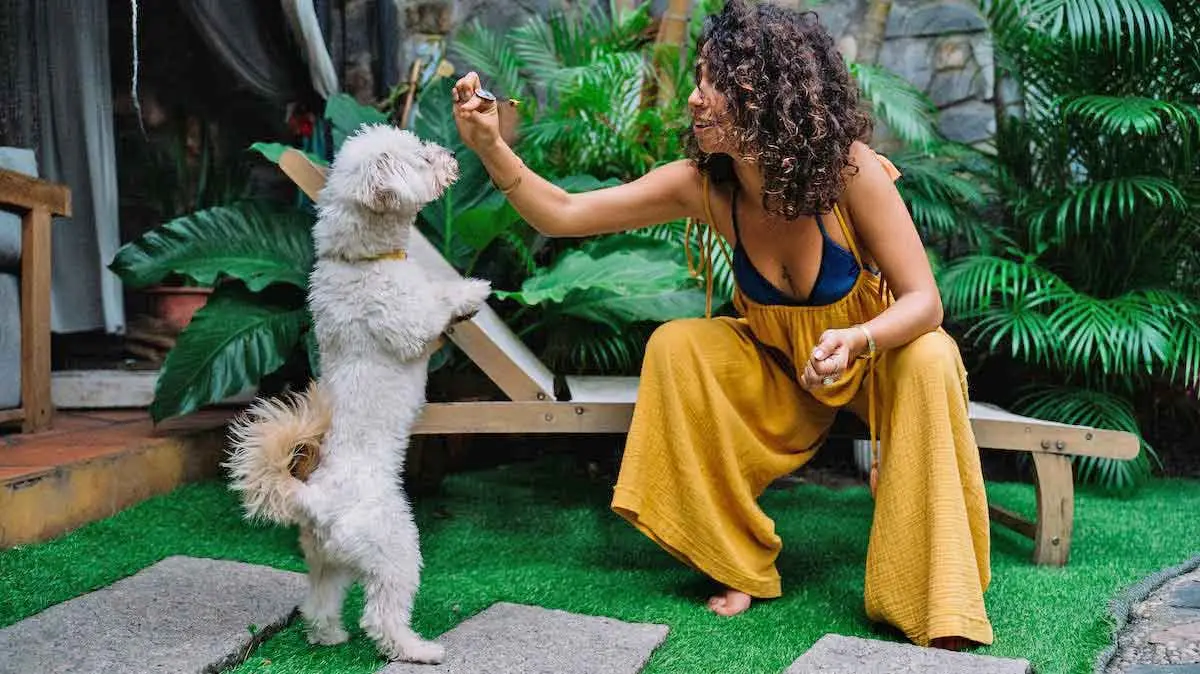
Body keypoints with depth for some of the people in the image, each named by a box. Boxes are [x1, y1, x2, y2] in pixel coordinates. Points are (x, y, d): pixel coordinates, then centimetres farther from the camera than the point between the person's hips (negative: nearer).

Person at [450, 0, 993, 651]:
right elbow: (561, 214, -18)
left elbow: (922, 301, -27)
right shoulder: (704, 185, -20)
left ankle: (934, 604, -23)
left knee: (930, 362, -34)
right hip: (775, 364, 3)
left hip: (873, 353, -3)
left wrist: (855, 341, -48)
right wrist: (489, 147, -33)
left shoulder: (848, 169, -29)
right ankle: (736, 563, -8)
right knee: (674, 346, -22)